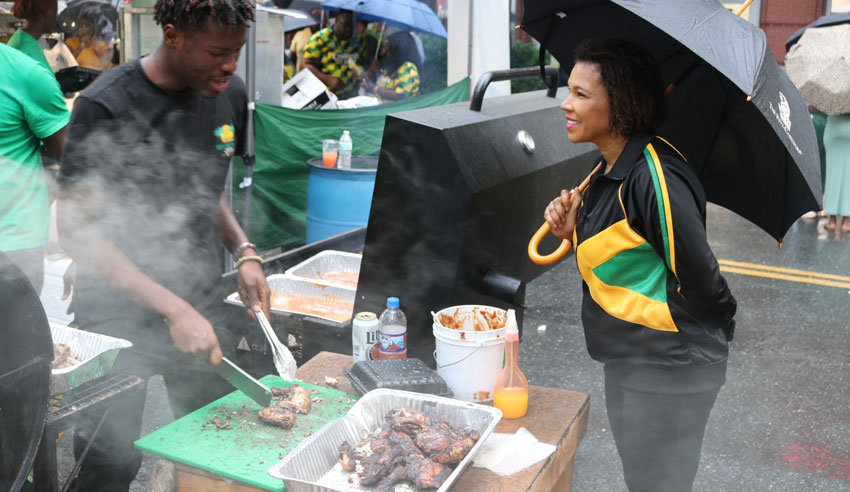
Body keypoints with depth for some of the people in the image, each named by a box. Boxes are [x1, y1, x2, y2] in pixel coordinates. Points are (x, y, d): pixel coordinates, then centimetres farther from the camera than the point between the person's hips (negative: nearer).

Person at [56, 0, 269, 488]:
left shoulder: (230, 93, 2)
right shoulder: (106, 106, -17)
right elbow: (77, 230, -16)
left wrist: (244, 251, -2)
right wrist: (174, 309, -23)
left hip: (204, 302, 5)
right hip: (121, 311, -5)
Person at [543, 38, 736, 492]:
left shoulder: (653, 176, -26)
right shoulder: (607, 172, 6)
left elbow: (697, 272, -23)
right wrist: (573, 232, -5)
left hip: (668, 370, -9)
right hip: (626, 361, 10)